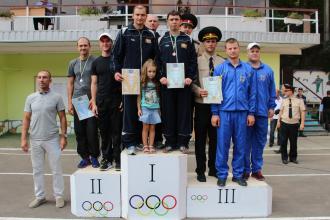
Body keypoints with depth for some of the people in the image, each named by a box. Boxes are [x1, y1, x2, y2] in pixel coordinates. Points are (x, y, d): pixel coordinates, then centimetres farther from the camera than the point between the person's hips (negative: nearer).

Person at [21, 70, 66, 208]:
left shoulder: (56, 97, -3)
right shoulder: (31, 98, 5)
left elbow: (62, 118, -1)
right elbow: (26, 119, 6)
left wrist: (63, 136, -7)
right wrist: (23, 138, 0)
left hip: (52, 139, -3)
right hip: (35, 140, 3)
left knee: (56, 169, 5)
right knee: (37, 170, 12)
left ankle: (59, 196, 18)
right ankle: (39, 196, 25)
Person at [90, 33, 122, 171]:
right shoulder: (96, 62, 12)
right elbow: (94, 83, 11)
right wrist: (94, 103, 2)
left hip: (116, 101, -2)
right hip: (101, 102, 3)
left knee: (116, 131, 0)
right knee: (104, 132, 6)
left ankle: (117, 159, 9)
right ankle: (106, 159, 16)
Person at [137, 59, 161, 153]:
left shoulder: (156, 83, 5)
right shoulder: (142, 83, -2)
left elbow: (159, 96, 9)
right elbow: (139, 96, 2)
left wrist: (160, 108, 8)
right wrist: (139, 108, -1)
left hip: (155, 108, 2)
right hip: (145, 108, -2)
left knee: (152, 128, 6)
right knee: (145, 127, 3)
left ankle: (151, 146, 12)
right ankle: (145, 146, 9)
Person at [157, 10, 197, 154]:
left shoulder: (187, 40, 9)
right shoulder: (162, 40, 10)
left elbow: (193, 61, 4)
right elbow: (157, 61, 6)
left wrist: (190, 77, -7)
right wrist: (161, 76, -6)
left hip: (184, 82, 0)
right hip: (166, 82, 0)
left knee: (184, 112, 2)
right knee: (168, 112, 3)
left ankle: (183, 142, 12)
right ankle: (170, 142, 13)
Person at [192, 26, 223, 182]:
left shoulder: (223, 62, 7)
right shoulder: (196, 61, 1)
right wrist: (198, 91, -20)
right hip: (202, 104, -2)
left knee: (215, 137, 10)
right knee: (200, 138, 4)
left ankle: (213, 168, 25)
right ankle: (200, 170, 15)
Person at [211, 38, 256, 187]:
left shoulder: (248, 69, 7)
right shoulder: (220, 68, 3)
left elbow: (252, 92, 7)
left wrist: (251, 112, 1)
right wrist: (214, 113, -4)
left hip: (242, 112, 2)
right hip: (224, 111, -1)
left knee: (240, 145, 8)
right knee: (222, 145, 2)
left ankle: (238, 174, 20)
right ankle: (222, 175, 13)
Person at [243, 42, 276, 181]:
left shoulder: (268, 70, 10)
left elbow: (272, 90, 12)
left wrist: (271, 107, 6)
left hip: (262, 112, 3)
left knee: (259, 142, 9)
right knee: (246, 142, 3)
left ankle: (256, 169, 19)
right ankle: (245, 169, 13)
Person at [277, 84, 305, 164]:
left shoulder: (299, 101, -1)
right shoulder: (284, 101, 6)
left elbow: (302, 112, -2)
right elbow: (281, 111, 9)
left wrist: (302, 123, -9)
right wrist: (279, 121, 4)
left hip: (294, 124, -1)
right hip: (284, 124, 1)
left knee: (293, 142, 7)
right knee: (283, 142, 2)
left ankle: (293, 158, 23)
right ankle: (284, 158, 14)